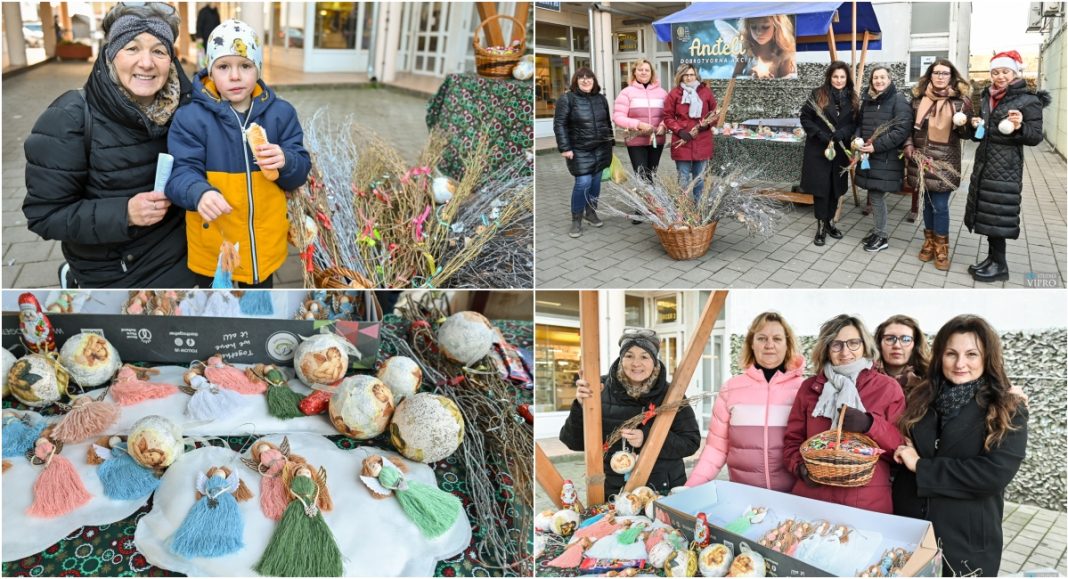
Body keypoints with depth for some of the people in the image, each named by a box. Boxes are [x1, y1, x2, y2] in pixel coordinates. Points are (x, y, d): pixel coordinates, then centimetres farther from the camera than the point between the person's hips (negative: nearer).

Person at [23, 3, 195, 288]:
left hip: (179, 259, 4)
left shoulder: (180, 108, -6)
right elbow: (45, 213, -17)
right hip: (112, 275, -4)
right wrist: (124, 213, -28)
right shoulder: (71, 118, -18)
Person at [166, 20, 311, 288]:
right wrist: (200, 193, -38)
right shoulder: (191, 117, -10)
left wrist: (284, 162, -26)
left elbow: (300, 172, -1)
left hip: (264, 242, 2)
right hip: (213, 243, -2)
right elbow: (180, 174, -15)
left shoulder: (281, 113, -1)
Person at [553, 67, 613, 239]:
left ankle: (591, 212, 28)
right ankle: (576, 219, 1)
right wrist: (565, 148, -16)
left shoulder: (601, 98, 9)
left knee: (596, 181, 9)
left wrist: (610, 142, 16)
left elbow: (608, 122, 18)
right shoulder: (567, 99, -7)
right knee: (583, 183, -12)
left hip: (601, 148, 5)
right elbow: (559, 124, -10)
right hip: (580, 150, -5)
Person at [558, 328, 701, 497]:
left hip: (665, 491, 0)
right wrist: (581, 407, -24)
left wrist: (647, 438, -20)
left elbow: (691, 441, -7)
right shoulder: (601, 390, -6)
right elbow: (575, 442, -6)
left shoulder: (670, 394, -4)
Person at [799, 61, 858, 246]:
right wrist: (821, 134, -15)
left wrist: (843, 133, -15)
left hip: (841, 150, 3)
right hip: (818, 149, -3)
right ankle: (821, 226, 6)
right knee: (821, 187, -3)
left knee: (836, 187, 9)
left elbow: (855, 123, 6)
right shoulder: (817, 94, -5)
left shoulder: (852, 98, 5)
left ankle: (830, 221, 24)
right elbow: (805, 118, -4)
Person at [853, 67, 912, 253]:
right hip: (869, 156, 6)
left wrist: (876, 146, -20)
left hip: (887, 158, -6)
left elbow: (901, 130, -16)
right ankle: (878, 230, 25)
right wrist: (856, 139, -2)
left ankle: (882, 237, 7)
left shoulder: (899, 100, -8)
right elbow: (859, 123, 20)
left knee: (876, 195, -5)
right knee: (874, 194, 9)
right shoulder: (868, 100, 12)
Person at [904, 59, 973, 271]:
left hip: (944, 162, -3)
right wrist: (908, 146, 1)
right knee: (927, 202, 12)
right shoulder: (919, 97, 5)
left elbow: (966, 134, 1)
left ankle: (941, 248, 10)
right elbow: (910, 125, 14)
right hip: (921, 159, 3)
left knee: (940, 205, -4)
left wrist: (962, 125, -20)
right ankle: (929, 242, 26)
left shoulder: (961, 100, -2)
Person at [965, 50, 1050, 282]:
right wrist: (976, 125, 1)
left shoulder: (1028, 100, -9)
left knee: (997, 212, -6)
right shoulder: (987, 97, 11)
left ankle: (1000, 265, 2)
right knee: (986, 211, 9)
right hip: (984, 161, 7)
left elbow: (1035, 136, -11)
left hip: (1006, 165, -7)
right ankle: (993, 257, 19)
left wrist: (1020, 127, -29)